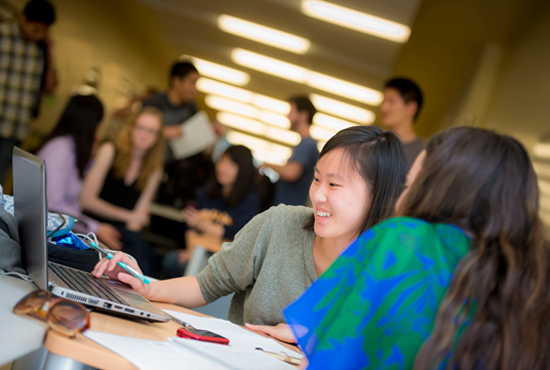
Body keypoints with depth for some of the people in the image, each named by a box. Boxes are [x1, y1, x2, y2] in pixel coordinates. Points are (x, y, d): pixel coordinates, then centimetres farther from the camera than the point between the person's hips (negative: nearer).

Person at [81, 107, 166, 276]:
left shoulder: (154, 169, 10)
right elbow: (87, 200, -8)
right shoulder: (110, 151, -2)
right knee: (135, 242, -33)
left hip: (125, 231, 4)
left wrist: (133, 226, -18)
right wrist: (129, 216, -5)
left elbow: (140, 214, 5)